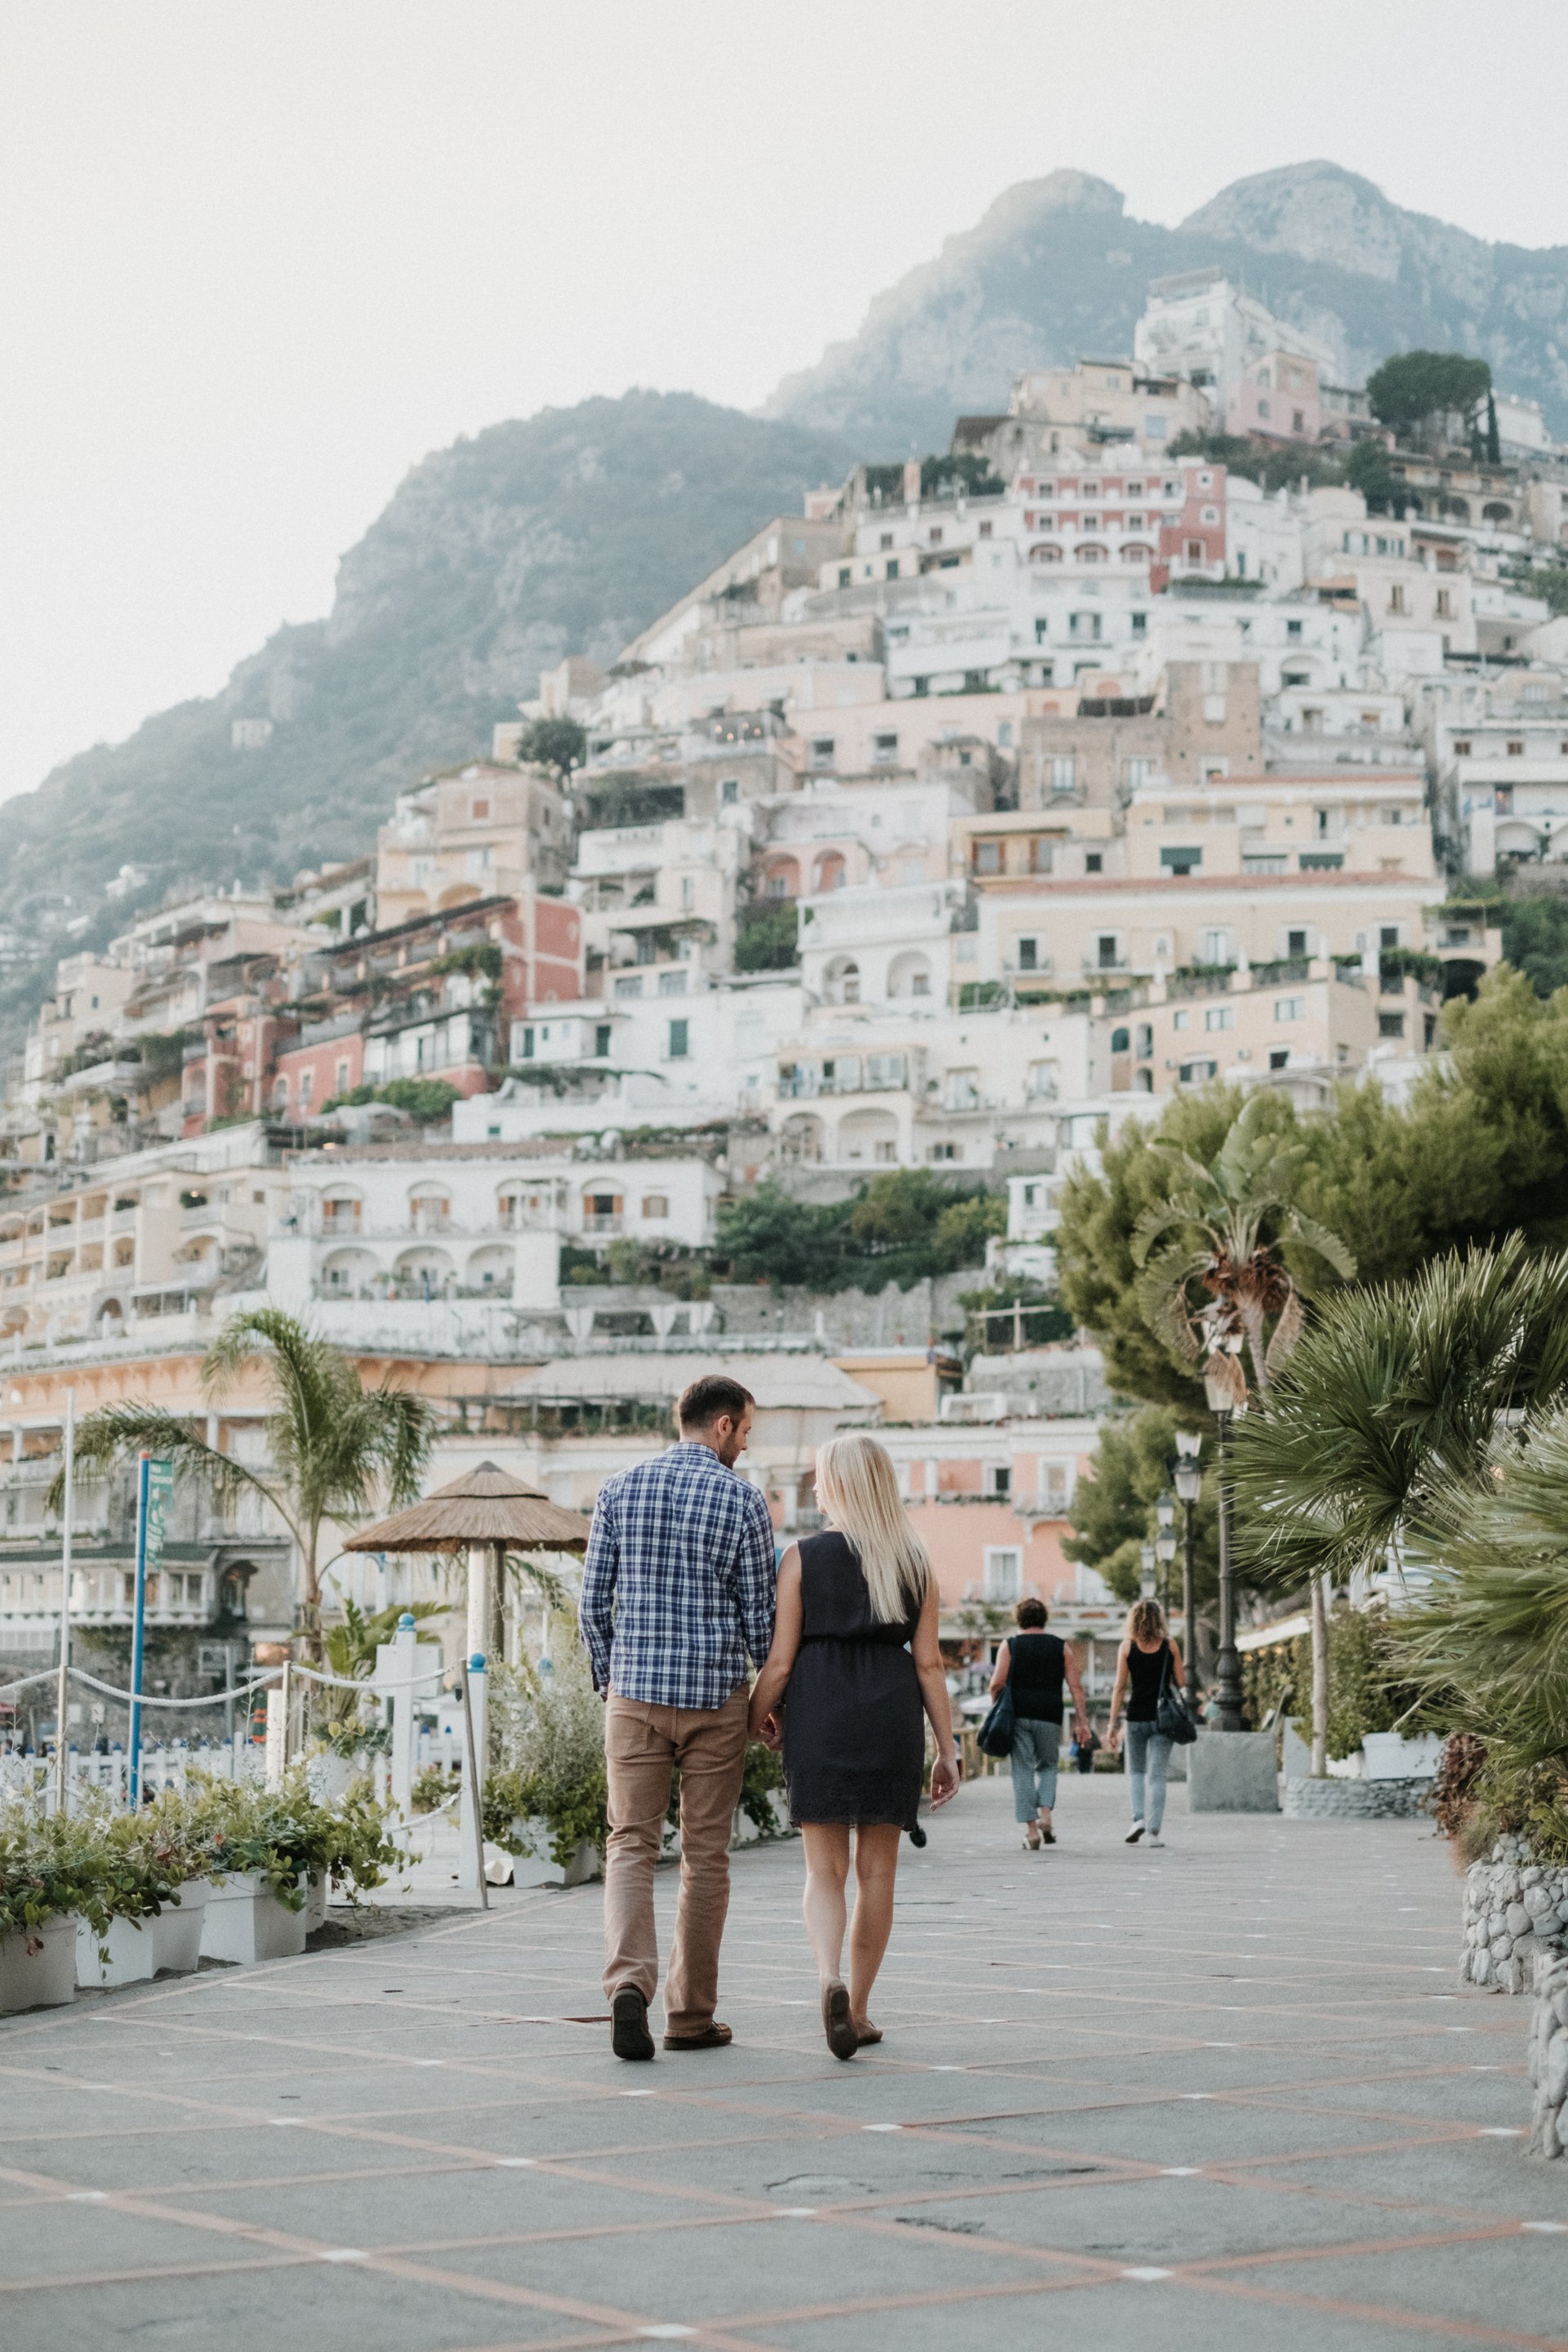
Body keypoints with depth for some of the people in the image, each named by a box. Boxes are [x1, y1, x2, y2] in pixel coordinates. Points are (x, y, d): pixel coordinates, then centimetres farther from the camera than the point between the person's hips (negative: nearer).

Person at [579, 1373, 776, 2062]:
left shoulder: (619, 1489, 3)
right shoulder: (743, 1500, -5)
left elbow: (592, 1601, 3)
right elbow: (757, 1616, -2)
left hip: (634, 1694, 2)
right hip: (715, 1697, -2)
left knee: (631, 1844, 5)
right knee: (705, 1855, 8)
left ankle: (629, 1982, -18)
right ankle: (690, 2015, 13)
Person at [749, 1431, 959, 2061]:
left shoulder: (802, 1558, -3)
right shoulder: (915, 1564, 4)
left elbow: (780, 1661, -4)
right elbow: (929, 1664, 3)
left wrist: (756, 1719, 13)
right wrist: (947, 1749, 7)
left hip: (819, 1718, -2)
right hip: (893, 1719, 2)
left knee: (825, 1870, 3)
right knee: (877, 1871, 12)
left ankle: (832, 1981, -22)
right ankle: (859, 2010, 17)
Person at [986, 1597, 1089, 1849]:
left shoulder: (1009, 1645, 6)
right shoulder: (1060, 1647, 10)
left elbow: (997, 1683, -5)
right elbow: (1076, 1687, 3)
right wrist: (1081, 1721, 4)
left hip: (1018, 1715, -1)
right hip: (1050, 1716, 1)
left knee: (1023, 1771, 3)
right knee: (1048, 1766, 18)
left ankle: (1031, 1829, -2)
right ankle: (1045, 1814, -2)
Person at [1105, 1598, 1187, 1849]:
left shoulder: (1127, 1646, -1)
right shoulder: (1169, 1645, 1)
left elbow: (1120, 1687, -3)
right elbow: (1181, 1683, 0)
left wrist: (1113, 1724, -1)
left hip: (1136, 1716, 0)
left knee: (1136, 1771, 16)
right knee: (1156, 1774, 3)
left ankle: (1139, 1817, -2)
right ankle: (1154, 1830, -4)